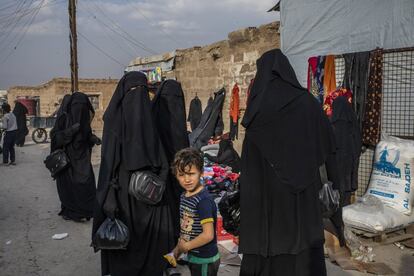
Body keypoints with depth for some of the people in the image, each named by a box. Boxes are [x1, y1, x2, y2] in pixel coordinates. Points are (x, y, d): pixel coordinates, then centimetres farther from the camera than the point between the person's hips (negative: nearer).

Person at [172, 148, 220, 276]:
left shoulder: (203, 200, -24)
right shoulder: (184, 196, 2)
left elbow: (208, 235, -27)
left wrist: (186, 246, -15)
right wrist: (179, 247, 4)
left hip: (205, 260, -8)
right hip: (193, 257, 8)